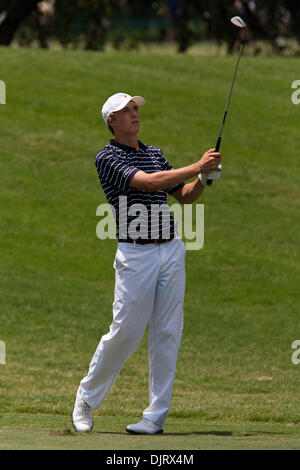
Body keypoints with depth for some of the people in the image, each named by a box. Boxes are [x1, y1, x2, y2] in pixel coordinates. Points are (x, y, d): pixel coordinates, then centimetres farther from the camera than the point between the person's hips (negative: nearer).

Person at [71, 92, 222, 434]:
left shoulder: (154, 153, 16)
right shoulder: (107, 158, -6)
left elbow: (185, 196, 20)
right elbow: (148, 182, -20)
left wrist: (204, 179, -1)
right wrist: (197, 167, -20)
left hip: (171, 250, 6)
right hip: (136, 255, -6)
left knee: (167, 334, 1)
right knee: (125, 332, -5)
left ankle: (156, 416, 5)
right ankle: (87, 399, 15)